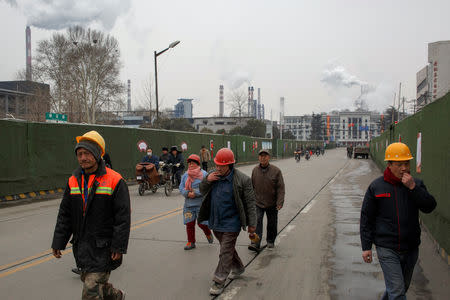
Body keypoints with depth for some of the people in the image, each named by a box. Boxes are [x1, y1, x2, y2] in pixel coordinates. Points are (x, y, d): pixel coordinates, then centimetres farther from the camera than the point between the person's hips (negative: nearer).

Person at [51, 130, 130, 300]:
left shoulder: (114, 181, -10)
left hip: (103, 247, -6)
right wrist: (58, 243, 9)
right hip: (81, 246, 7)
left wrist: (119, 247, -15)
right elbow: (64, 215, 13)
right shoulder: (73, 181, 7)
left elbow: (123, 217, -11)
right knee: (89, 280, 20)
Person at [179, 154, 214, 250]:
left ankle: (208, 234, 31)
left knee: (201, 223, -1)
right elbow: (181, 187, 5)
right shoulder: (185, 175, 11)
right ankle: (191, 242, 18)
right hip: (188, 204, 4)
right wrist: (188, 193, -13)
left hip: (201, 204, -4)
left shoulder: (204, 174, -5)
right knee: (189, 224, 4)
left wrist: (195, 193, -19)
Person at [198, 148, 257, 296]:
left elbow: (250, 203, -11)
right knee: (227, 248, 22)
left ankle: (219, 281, 8)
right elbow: (202, 191, 11)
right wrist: (206, 180, -11)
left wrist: (252, 224, -9)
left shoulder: (242, 180, -16)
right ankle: (238, 267, 44)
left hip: (231, 223, -6)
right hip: (215, 222, 6)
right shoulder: (213, 175, 0)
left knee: (226, 252, -2)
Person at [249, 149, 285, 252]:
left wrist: (280, 202, -17)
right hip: (258, 203, 1)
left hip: (272, 204, -1)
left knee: (272, 224, 13)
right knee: (257, 222, -12)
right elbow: (252, 186, 8)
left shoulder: (276, 171, -10)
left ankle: (270, 241, 33)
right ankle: (255, 244, -14)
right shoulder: (255, 170, -2)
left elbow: (280, 188, -10)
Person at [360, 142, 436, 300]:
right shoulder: (376, 187, -4)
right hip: (386, 249, -4)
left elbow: (429, 207, -9)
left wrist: (413, 188, -20)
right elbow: (366, 218, -1)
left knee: (402, 287, 19)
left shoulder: (416, 184, 3)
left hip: (411, 249, 4)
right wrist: (366, 247, -4)